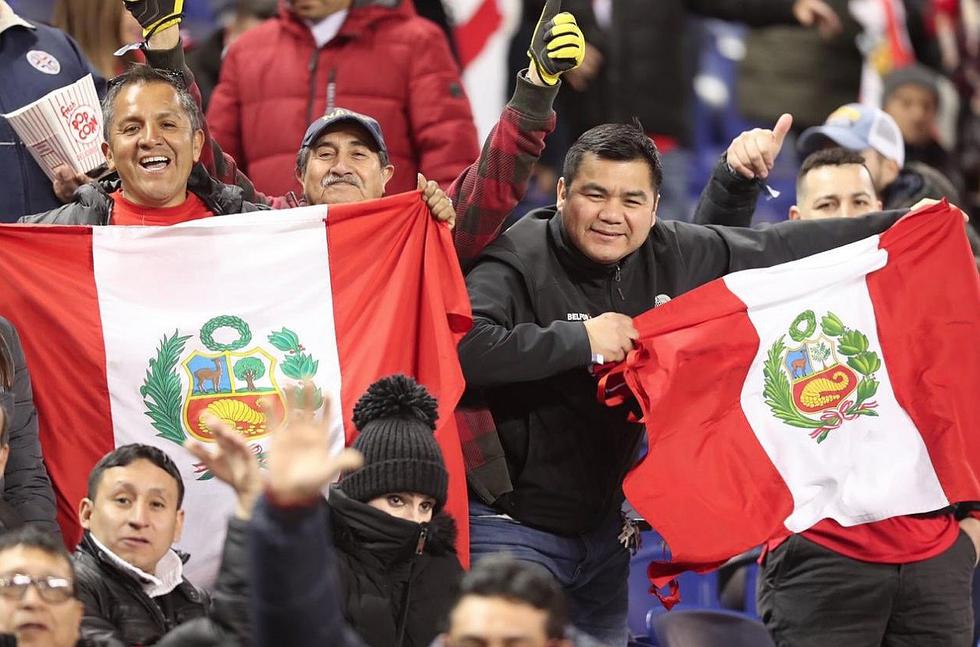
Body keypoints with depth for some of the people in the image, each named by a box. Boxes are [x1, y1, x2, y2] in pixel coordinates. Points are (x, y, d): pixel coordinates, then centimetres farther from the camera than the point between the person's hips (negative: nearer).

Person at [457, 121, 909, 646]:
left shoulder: (674, 256, 1)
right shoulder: (518, 262, -20)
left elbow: (780, 248, 12)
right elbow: (461, 346, -37)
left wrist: (897, 227, 14)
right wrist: (580, 339, -31)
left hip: (603, 526, 7)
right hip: (510, 523, -7)